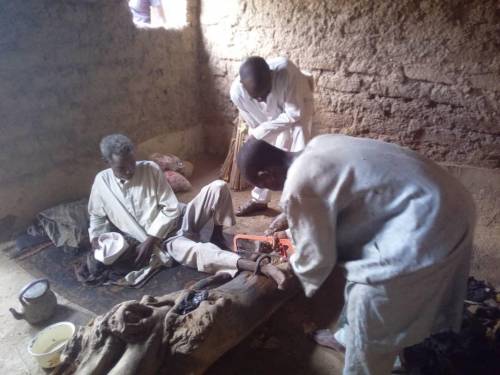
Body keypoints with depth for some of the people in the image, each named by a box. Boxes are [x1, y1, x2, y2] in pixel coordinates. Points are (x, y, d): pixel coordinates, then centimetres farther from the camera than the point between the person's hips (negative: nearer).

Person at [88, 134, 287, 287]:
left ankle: (217, 235, -4)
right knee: (195, 251, -38)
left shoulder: (150, 169, -4)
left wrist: (149, 240, -13)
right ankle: (260, 266, -49)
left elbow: (171, 209, -7)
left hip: (180, 218, 2)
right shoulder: (101, 182, 2)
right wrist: (96, 238, -1)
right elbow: (97, 216, 20)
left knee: (218, 187, -23)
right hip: (166, 240, -1)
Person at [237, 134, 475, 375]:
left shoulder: (296, 189, -19)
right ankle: (350, 336, 50)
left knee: (370, 323, 8)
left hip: (428, 227, -10)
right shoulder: (316, 147, 8)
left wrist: (294, 266, 15)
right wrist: (292, 233, 33)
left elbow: (317, 257, -8)